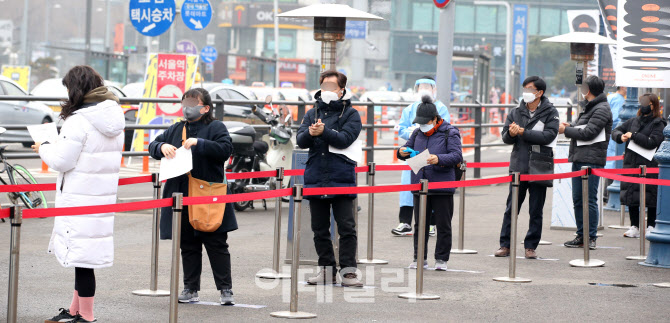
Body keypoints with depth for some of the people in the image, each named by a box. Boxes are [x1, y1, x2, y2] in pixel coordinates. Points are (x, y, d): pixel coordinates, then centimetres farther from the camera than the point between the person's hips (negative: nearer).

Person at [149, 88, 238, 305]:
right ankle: (191, 289, 15)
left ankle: (225, 289, 4)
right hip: (182, 199, 5)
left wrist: (199, 143, -22)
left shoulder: (216, 128, -2)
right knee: (188, 246, 9)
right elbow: (153, 146, 16)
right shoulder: (176, 129, 14)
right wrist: (162, 147, -6)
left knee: (217, 246, 0)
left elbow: (226, 149, -16)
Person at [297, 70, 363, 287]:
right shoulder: (312, 113, 14)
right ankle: (327, 270, 16)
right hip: (315, 179, 4)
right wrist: (310, 133, -20)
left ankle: (348, 271, -3)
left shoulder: (350, 114, 3)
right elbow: (301, 141, 2)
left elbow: (345, 139, -13)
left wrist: (324, 132, -26)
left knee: (347, 227, -6)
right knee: (320, 229, 8)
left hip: (341, 180, -4)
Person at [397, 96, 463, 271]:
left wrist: (439, 159, -29)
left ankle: (441, 259, 11)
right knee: (420, 224, 8)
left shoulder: (450, 133, -3)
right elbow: (408, 147, 21)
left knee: (443, 225, 3)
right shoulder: (417, 133, 13)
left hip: (442, 187, -5)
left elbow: (457, 156, -13)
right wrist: (402, 153, -4)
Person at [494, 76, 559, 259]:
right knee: (511, 208, 3)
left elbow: (549, 135, -14)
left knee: (536, 211, 4)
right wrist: (511, 134, -17)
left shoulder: (550, 113, 0)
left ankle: (531, 246, 11)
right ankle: (505, 245, 8)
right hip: (518, 167, 2)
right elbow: (505, 137, 6)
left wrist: (524, 132, -16)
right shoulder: (516, 112, 10)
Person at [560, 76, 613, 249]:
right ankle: (581, 236, 17)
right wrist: (570, 126, 5)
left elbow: (588, 133, -17)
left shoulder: (602, 109, -11)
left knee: (589, 200, -8)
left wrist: (566, 130, -8)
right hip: (579, 158, 10)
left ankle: (591, 238, -4)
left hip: (591, 160, -10)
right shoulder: (589, 107, 20)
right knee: (578, 200, 11)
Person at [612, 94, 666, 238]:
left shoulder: (658, 124, -5)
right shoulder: (634, 121, 14)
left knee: (651, 198, 0)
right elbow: (616, 131, 18)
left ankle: (651, 226, 10)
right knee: (631, 196, 7)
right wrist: (621, 137, -5)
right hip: (631, 165, 6)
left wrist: (633, 136, -14)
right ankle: (634, 227, 15)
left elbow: (652, 142, -17)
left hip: (649, 167, -6)